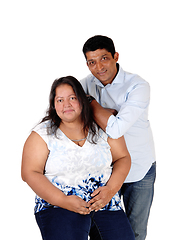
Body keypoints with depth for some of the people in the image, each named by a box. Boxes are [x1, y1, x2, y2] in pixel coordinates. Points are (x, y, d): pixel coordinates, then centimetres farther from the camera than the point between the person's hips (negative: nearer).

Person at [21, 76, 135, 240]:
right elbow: (30, 173, -5)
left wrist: (111, 189, -9)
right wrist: (63, 201, -15)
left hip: (105, 201, 3)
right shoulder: (43, 134, -1)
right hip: (58, 206, -3)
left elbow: (123, 158, 9)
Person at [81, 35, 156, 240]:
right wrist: (102, 112, -24)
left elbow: (115, 129, -31)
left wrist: (90, 101, -18)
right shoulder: (88, 83, -3)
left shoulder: (138, 87, -20)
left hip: (139, 170, -3)